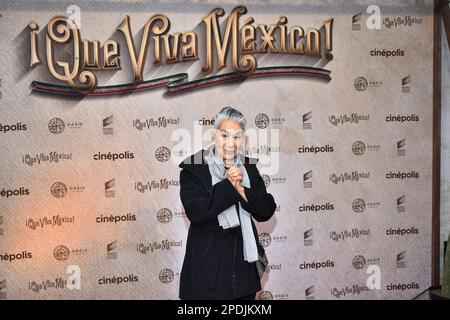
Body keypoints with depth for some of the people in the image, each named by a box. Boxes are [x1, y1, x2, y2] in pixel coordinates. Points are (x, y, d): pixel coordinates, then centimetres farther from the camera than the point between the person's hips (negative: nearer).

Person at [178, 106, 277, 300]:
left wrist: (241, 190, -15)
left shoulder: (248, 168, 6)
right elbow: (195, 212, -19)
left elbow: (266, 212, 0)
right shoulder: (193, 168, -7)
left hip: (243, 261, 4)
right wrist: (229, 185, -19)